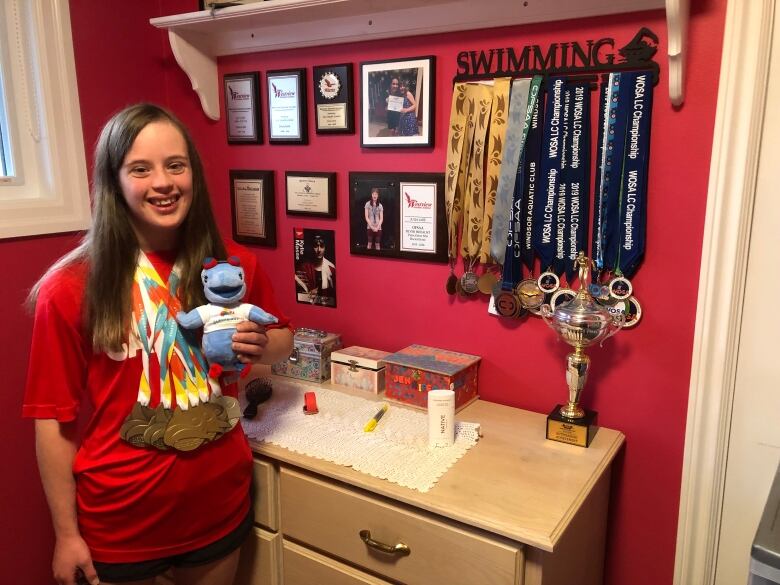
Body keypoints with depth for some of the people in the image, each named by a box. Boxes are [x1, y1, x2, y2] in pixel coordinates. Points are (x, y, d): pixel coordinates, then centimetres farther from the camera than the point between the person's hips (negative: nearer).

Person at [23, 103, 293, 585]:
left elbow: (283, 338, 9)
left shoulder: (236, 266, -7)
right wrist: (66, 535, -6)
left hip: (221, 505, 3)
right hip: (118, 523, -2)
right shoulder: (70, 289, -15)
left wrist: (261, 347, -13)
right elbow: (54, 418, -10)